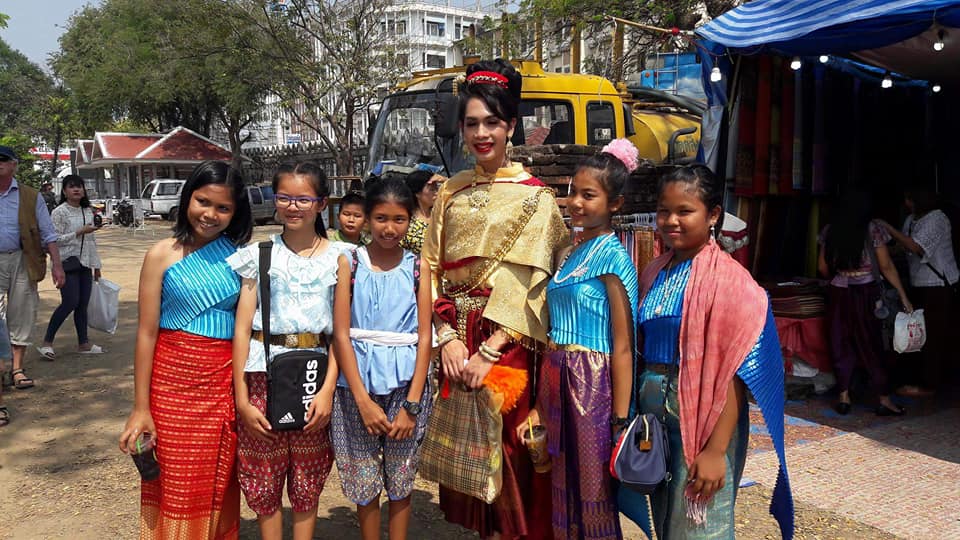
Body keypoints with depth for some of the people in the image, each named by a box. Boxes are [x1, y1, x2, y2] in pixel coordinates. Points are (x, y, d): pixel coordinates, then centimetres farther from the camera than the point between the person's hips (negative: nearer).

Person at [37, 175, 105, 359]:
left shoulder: (88, 211, 13)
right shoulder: (59, 212, -8)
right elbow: (55, 239, -13)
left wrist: (96, 265, 17)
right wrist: (80, 232, -18)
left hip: (84, 264, 6)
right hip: (67, 263, -6)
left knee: (83, 304, 8)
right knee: (70, 302, -12)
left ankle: (84, 343, 16)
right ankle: (47, 342, 0)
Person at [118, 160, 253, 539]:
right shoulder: (163, 255, -3)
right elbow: (147, 332, -4)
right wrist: (141, 407, -6)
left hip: (225, 381, 2)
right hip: (173, 381, -2)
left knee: (219, 487, 10)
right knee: (176, 486, 6)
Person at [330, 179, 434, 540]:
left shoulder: (417, 266, 2)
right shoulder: (350, 262, -1)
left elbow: (425, 336, -2)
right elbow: (341, 334, -6)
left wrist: (412, 405, -9)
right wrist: (364, 401, -13)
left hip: (406, 384, 1)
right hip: (358, 383, 0)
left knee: (400, 483, 11)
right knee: (364, 484, 9)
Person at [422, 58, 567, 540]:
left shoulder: (534, 197, -4)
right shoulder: (451, 193, 10)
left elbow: (524, 283, -12)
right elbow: (434, 268, 5)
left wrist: (490, 351, -17)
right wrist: (448, 336, -7)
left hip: (507, 346, -4)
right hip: (458, 341, 5)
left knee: (507, 444, 1)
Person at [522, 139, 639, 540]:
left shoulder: (612, 257, -11)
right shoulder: (572, 255, 12)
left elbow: (623, 346, -14)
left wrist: (620, 420, -15)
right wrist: (540, 405, 14)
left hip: (592, 384, -7)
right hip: (558, 382, 7)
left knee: (593, 494, 6)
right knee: (563, 490, 17)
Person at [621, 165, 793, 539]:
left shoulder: (727, 279, -13)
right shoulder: (653, 274, 6)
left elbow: (733, 372, -17)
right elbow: (643, 348, 10)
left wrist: (716, 450, -20)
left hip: (702, 420, -6)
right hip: (653, 415, 6)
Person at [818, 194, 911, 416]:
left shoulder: (829, 231, 5)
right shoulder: (873, 229, -2)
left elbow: (823, 267, 8)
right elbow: (886, 267, -3)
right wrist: (903, 297, 1)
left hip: (839, 294, 2)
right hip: (866, 292, -2)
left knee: (841, 345, 9)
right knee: (872, 346, 4)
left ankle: (844, 397, 10)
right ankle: (884, 400, 10)